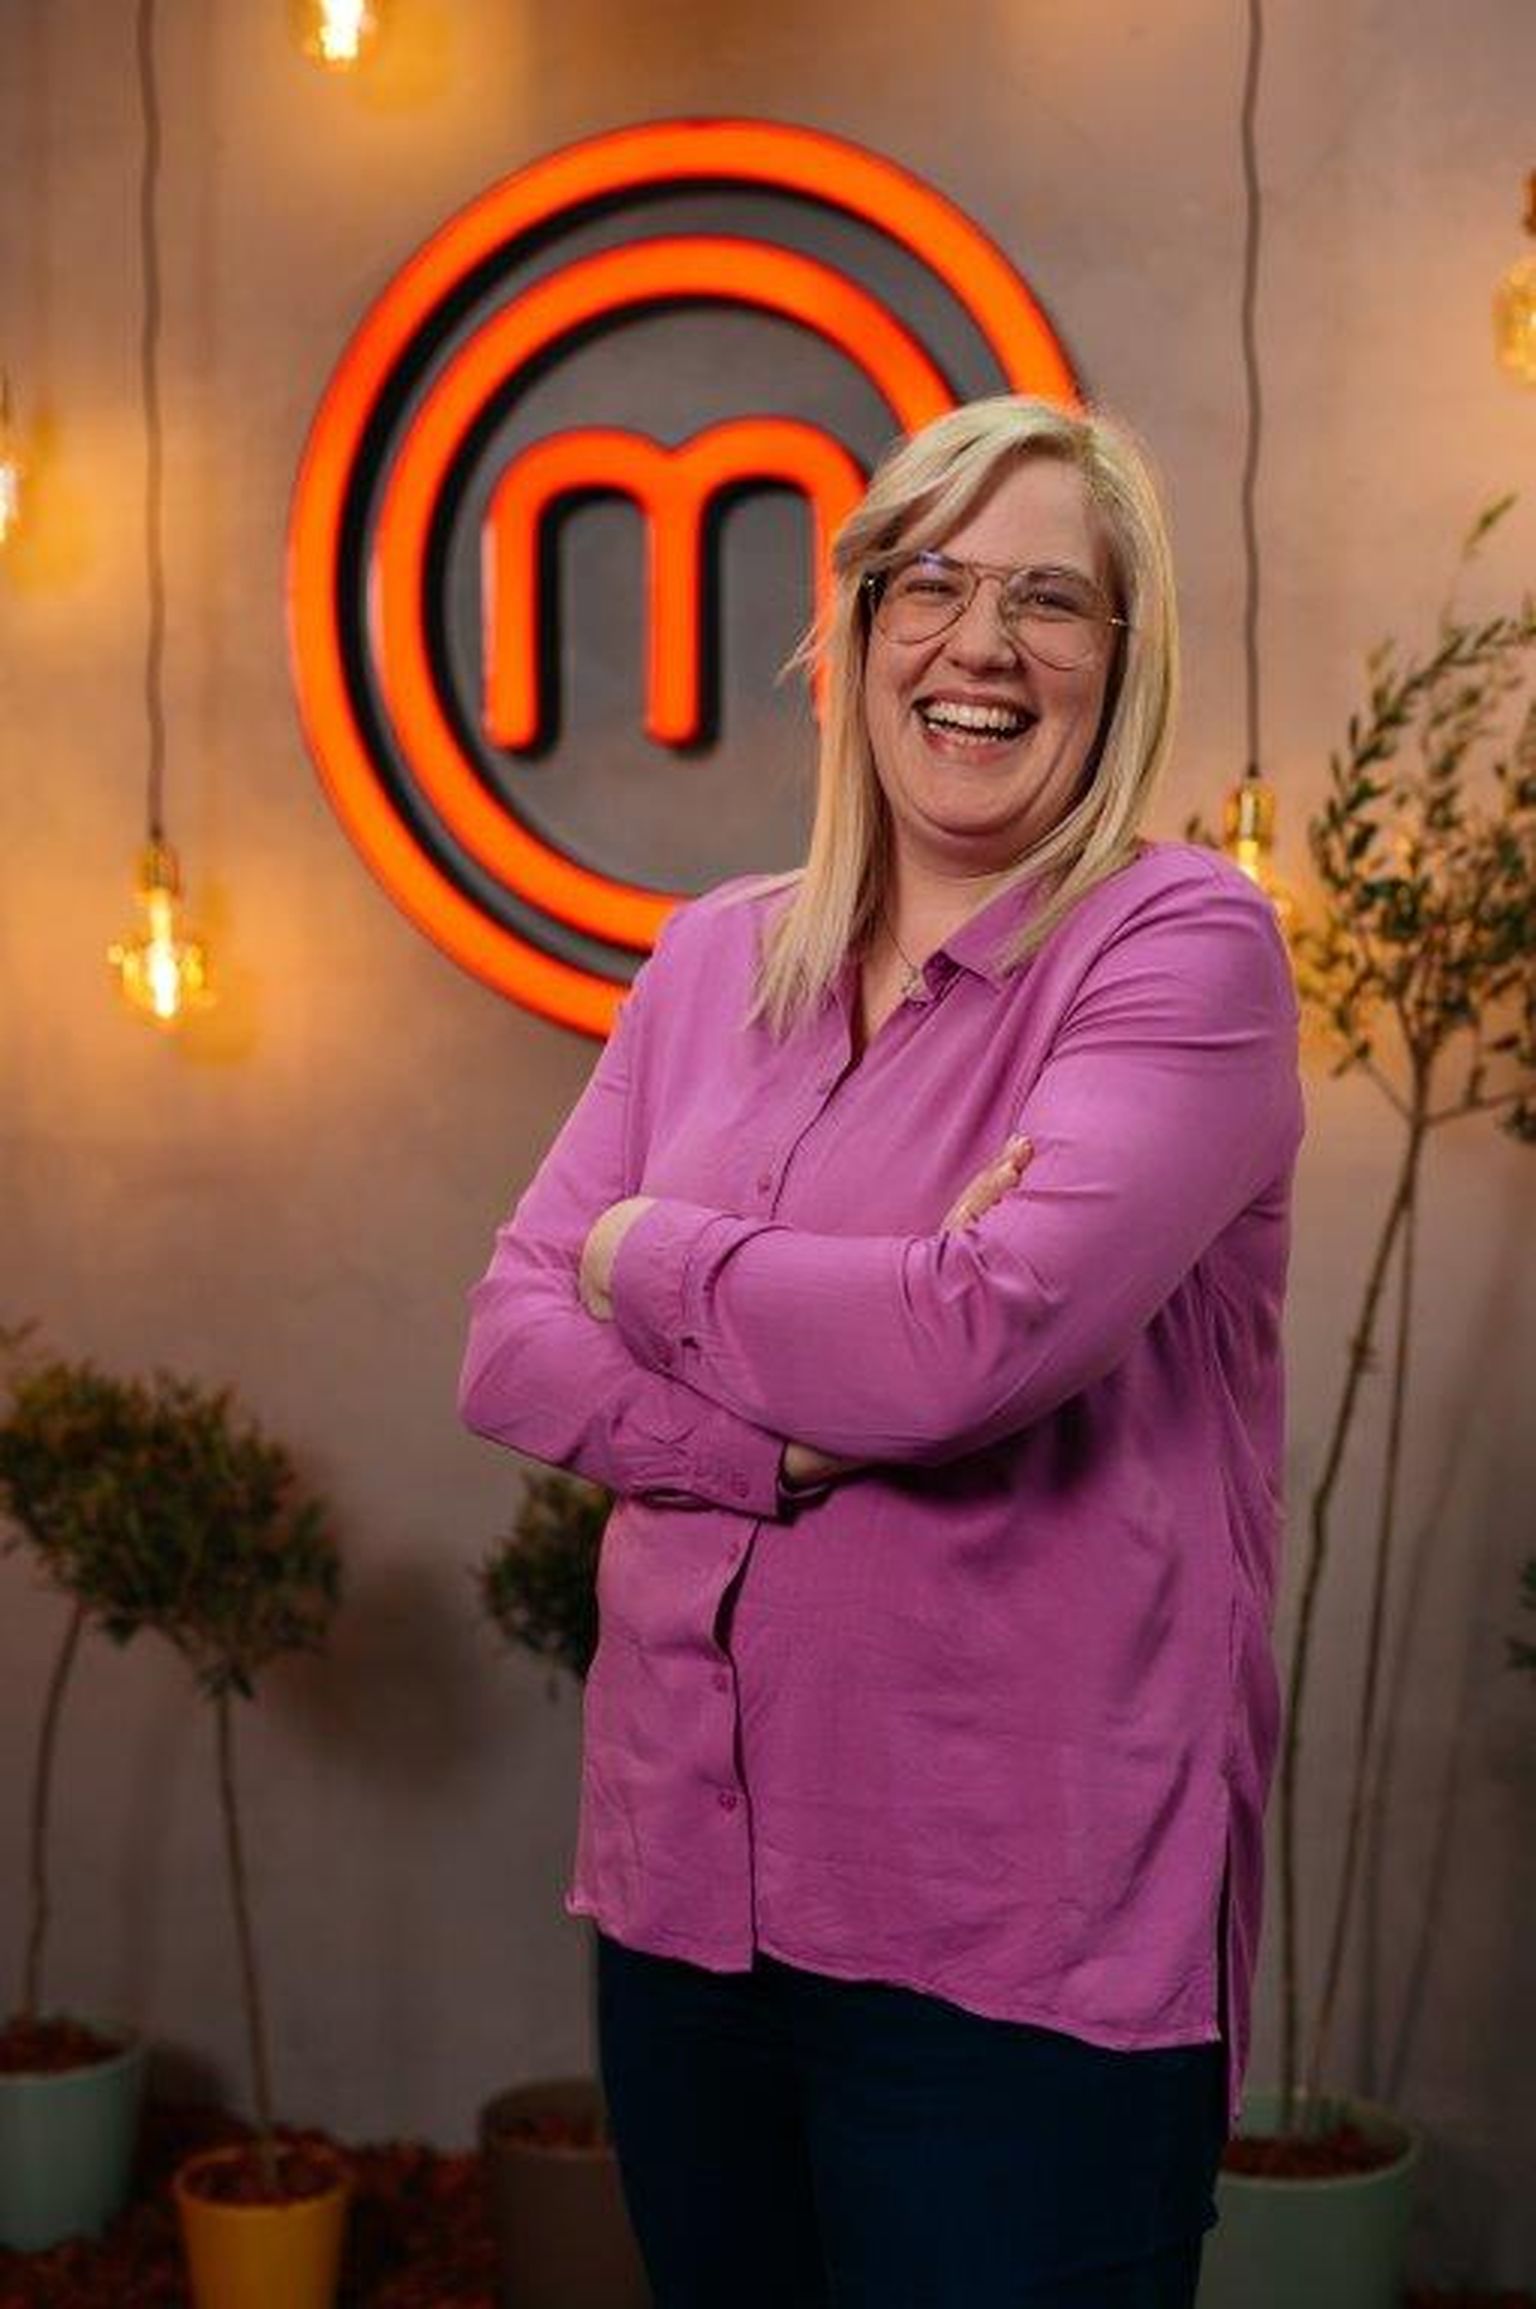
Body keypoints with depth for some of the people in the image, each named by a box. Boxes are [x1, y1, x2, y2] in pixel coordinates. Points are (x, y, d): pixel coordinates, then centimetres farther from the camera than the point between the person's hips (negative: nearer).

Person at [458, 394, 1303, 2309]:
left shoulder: (1181, 946, -9)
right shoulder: (713, 960, 8)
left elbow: (978, 1344, -23)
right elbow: (506, 1349, 2)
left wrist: (650, 1256, -6)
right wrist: (810, 1435, -16)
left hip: (1022, 1938, -5)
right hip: (681, 1886, 6)